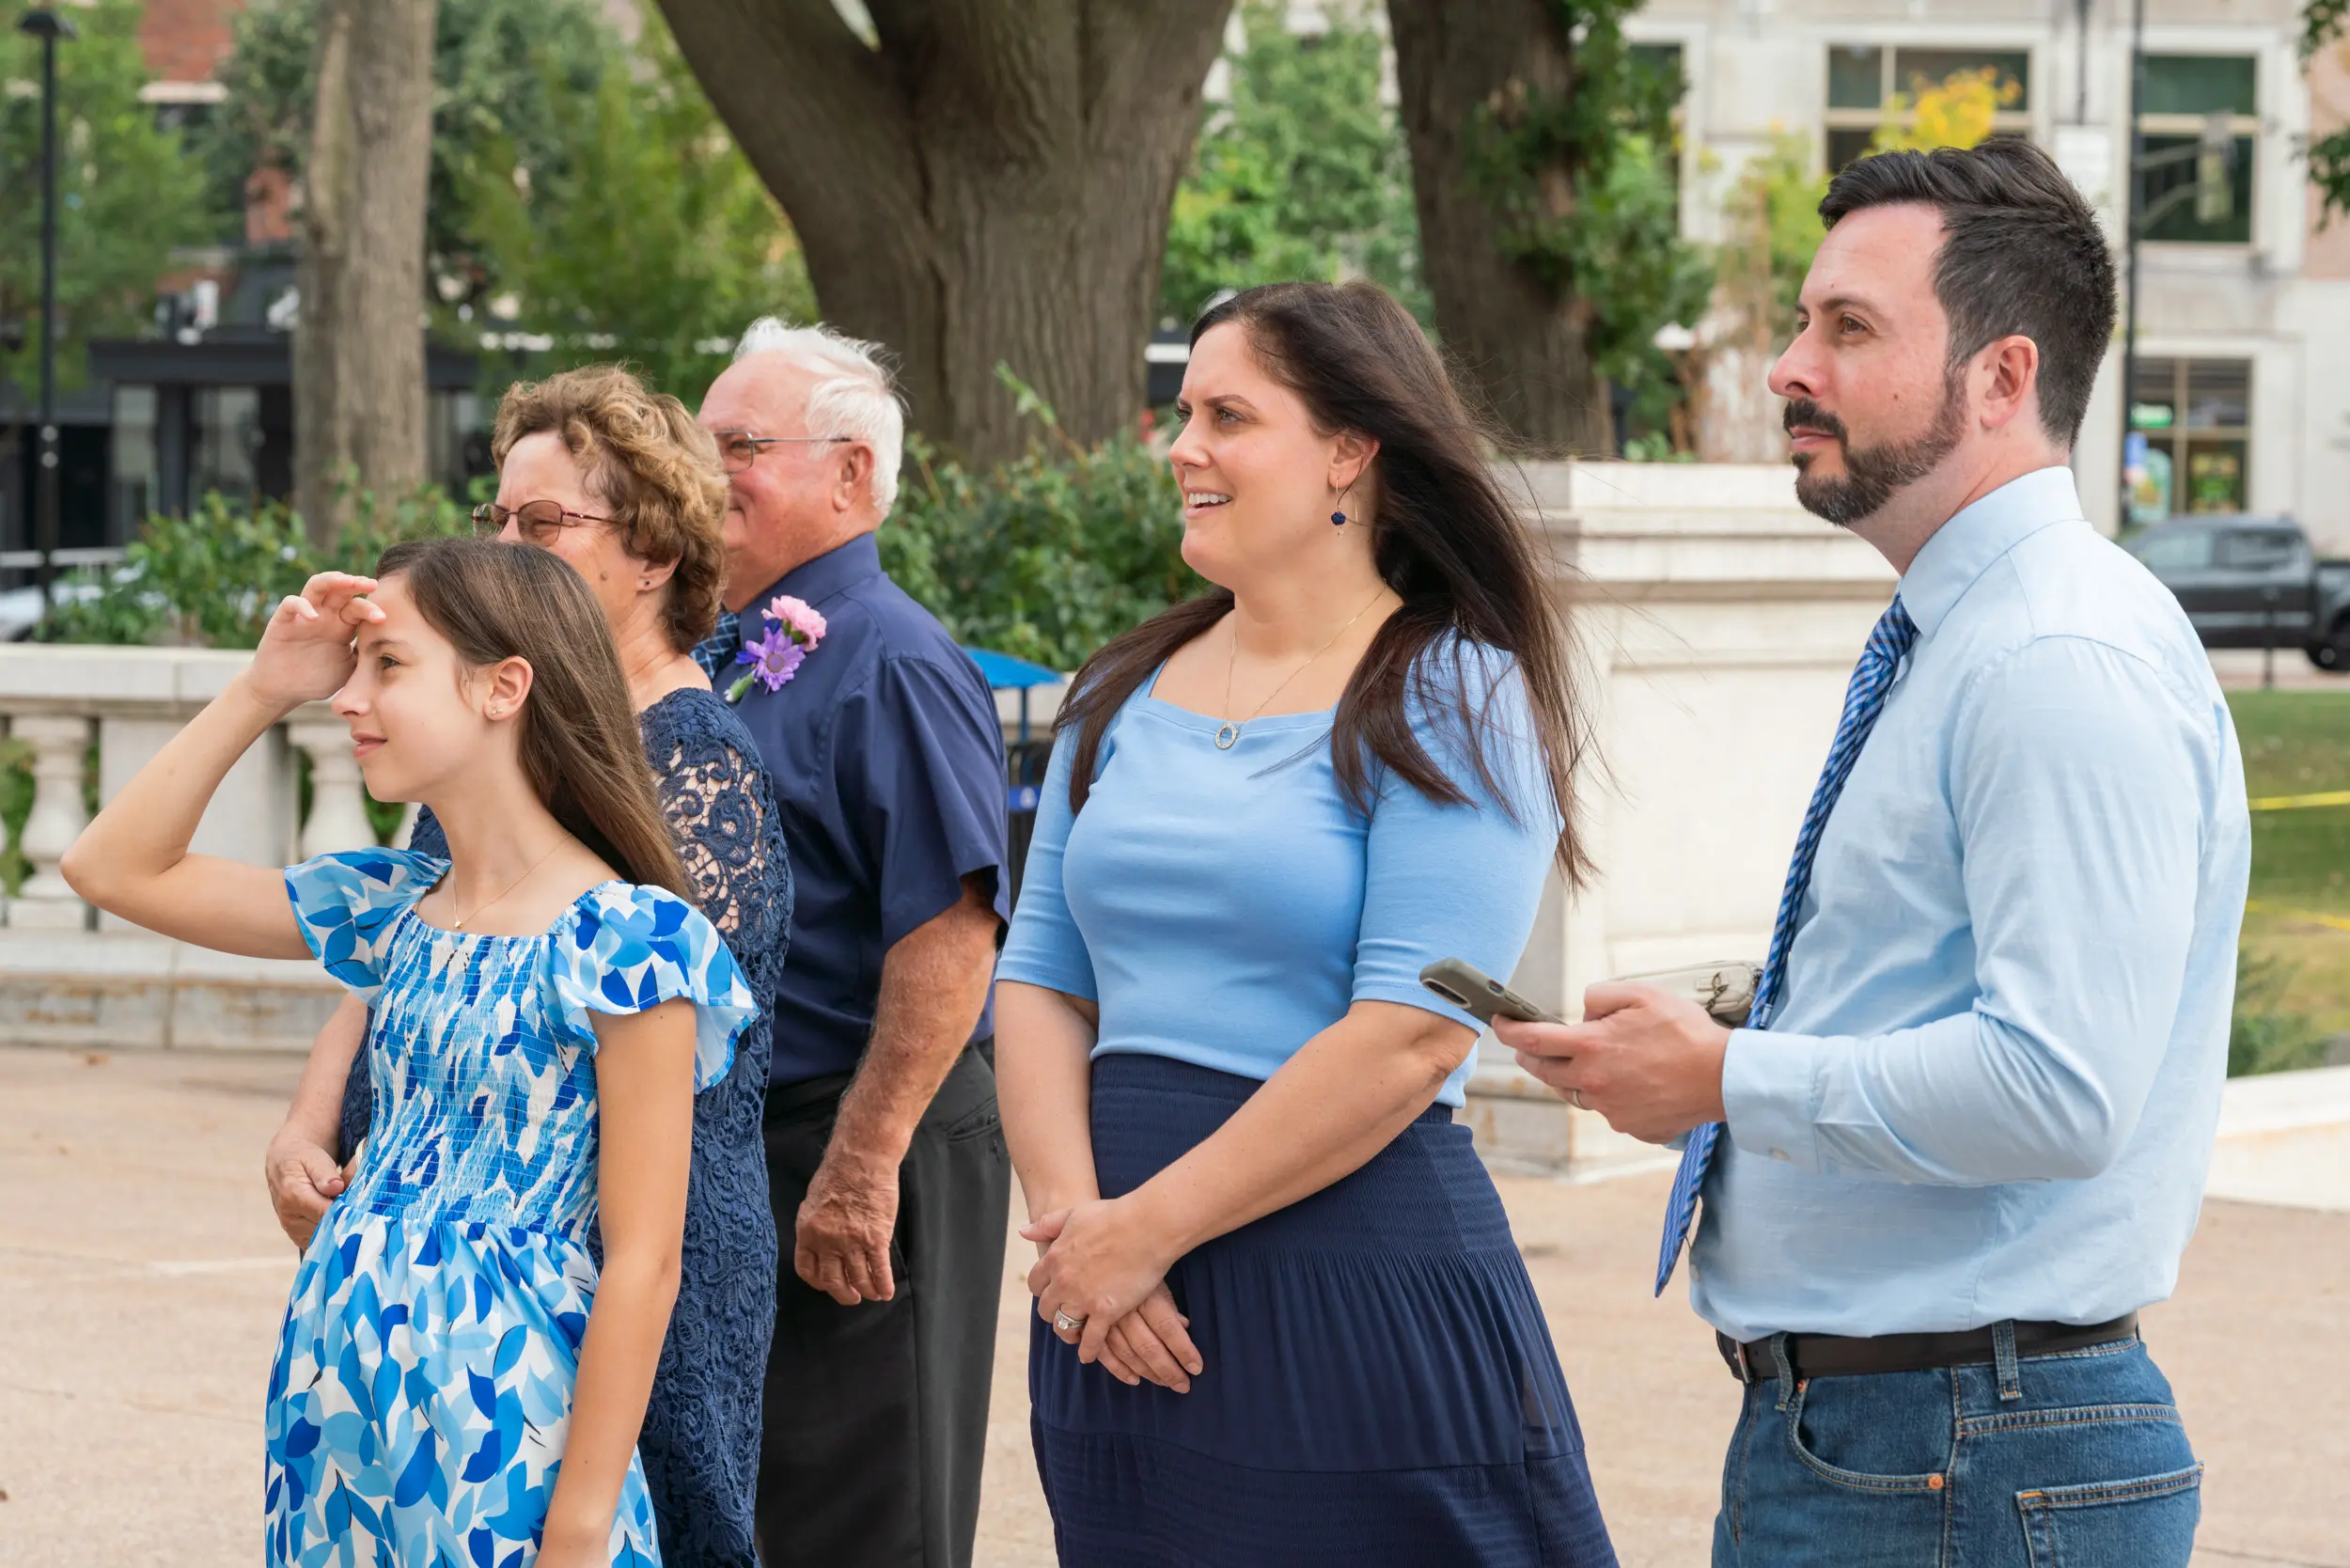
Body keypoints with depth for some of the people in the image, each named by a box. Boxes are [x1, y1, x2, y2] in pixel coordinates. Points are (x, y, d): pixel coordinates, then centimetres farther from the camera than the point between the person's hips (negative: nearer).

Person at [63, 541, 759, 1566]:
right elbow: (116, 869, 16)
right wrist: (261, 690, 7)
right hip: (339, 1419, 7)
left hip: (500, 1441, -7)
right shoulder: (388, 912, 9)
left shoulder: (626, 938, -12)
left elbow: (641, 1261, -14)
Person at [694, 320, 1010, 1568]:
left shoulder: (890, 661, -14)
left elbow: (951, 932, -23)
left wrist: (858, 1171, -25)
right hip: (723, 1140, 9)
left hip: (852, 1140, -9)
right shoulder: (726, 658, 14)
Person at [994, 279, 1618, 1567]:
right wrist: (1071, 1215, -8)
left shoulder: (1448, 701, -6)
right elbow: (1038, 981, 9)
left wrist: (1149, 1228, -15)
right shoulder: (1124, 695, 12)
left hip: (1356, 1289, -6)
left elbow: (1410, 1038, -15)